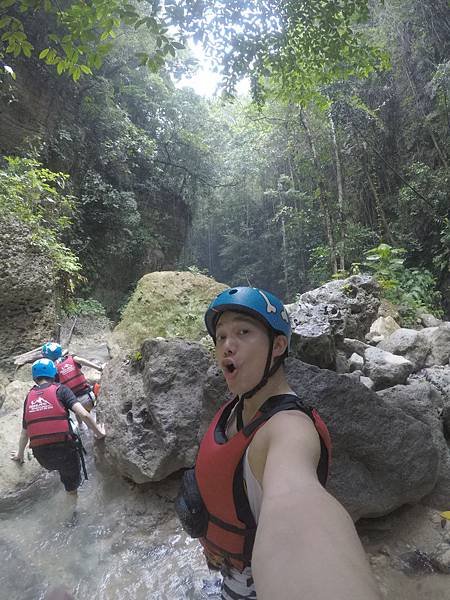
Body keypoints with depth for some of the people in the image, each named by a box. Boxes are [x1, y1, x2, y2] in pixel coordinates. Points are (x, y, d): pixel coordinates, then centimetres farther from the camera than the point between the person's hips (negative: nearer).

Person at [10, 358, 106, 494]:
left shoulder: (29, 397, 9)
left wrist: (20, 454, 35)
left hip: (41, 455, 3)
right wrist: (99, 432, -2)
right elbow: (83, 414, -16)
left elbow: (24, 433, 18)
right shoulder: (60, 390, -4)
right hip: (64, 449, -3)